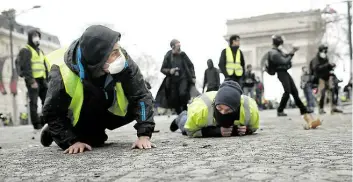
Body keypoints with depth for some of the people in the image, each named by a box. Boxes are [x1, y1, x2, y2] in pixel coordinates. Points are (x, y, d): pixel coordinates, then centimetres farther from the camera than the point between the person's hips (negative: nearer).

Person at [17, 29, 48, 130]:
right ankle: (37, 124, -1)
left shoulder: (40, 51, 22)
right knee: (34, 103, -4)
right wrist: (31, 81, -21)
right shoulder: (26, 51, -4)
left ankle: (45, 121, 14)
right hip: (33, 81, -8)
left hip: (42, 80, 8)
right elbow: (26, 67, -14)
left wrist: (47, 79, 14)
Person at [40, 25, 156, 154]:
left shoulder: (124, 62, -33)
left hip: (105, 109, 3)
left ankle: (95, 129, 10)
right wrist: (73, 141, -29)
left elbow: (141, 96, -27)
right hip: (76, 117, -3)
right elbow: (51, 113, -24)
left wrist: (144, 135, -36)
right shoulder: (63, 73, -38)